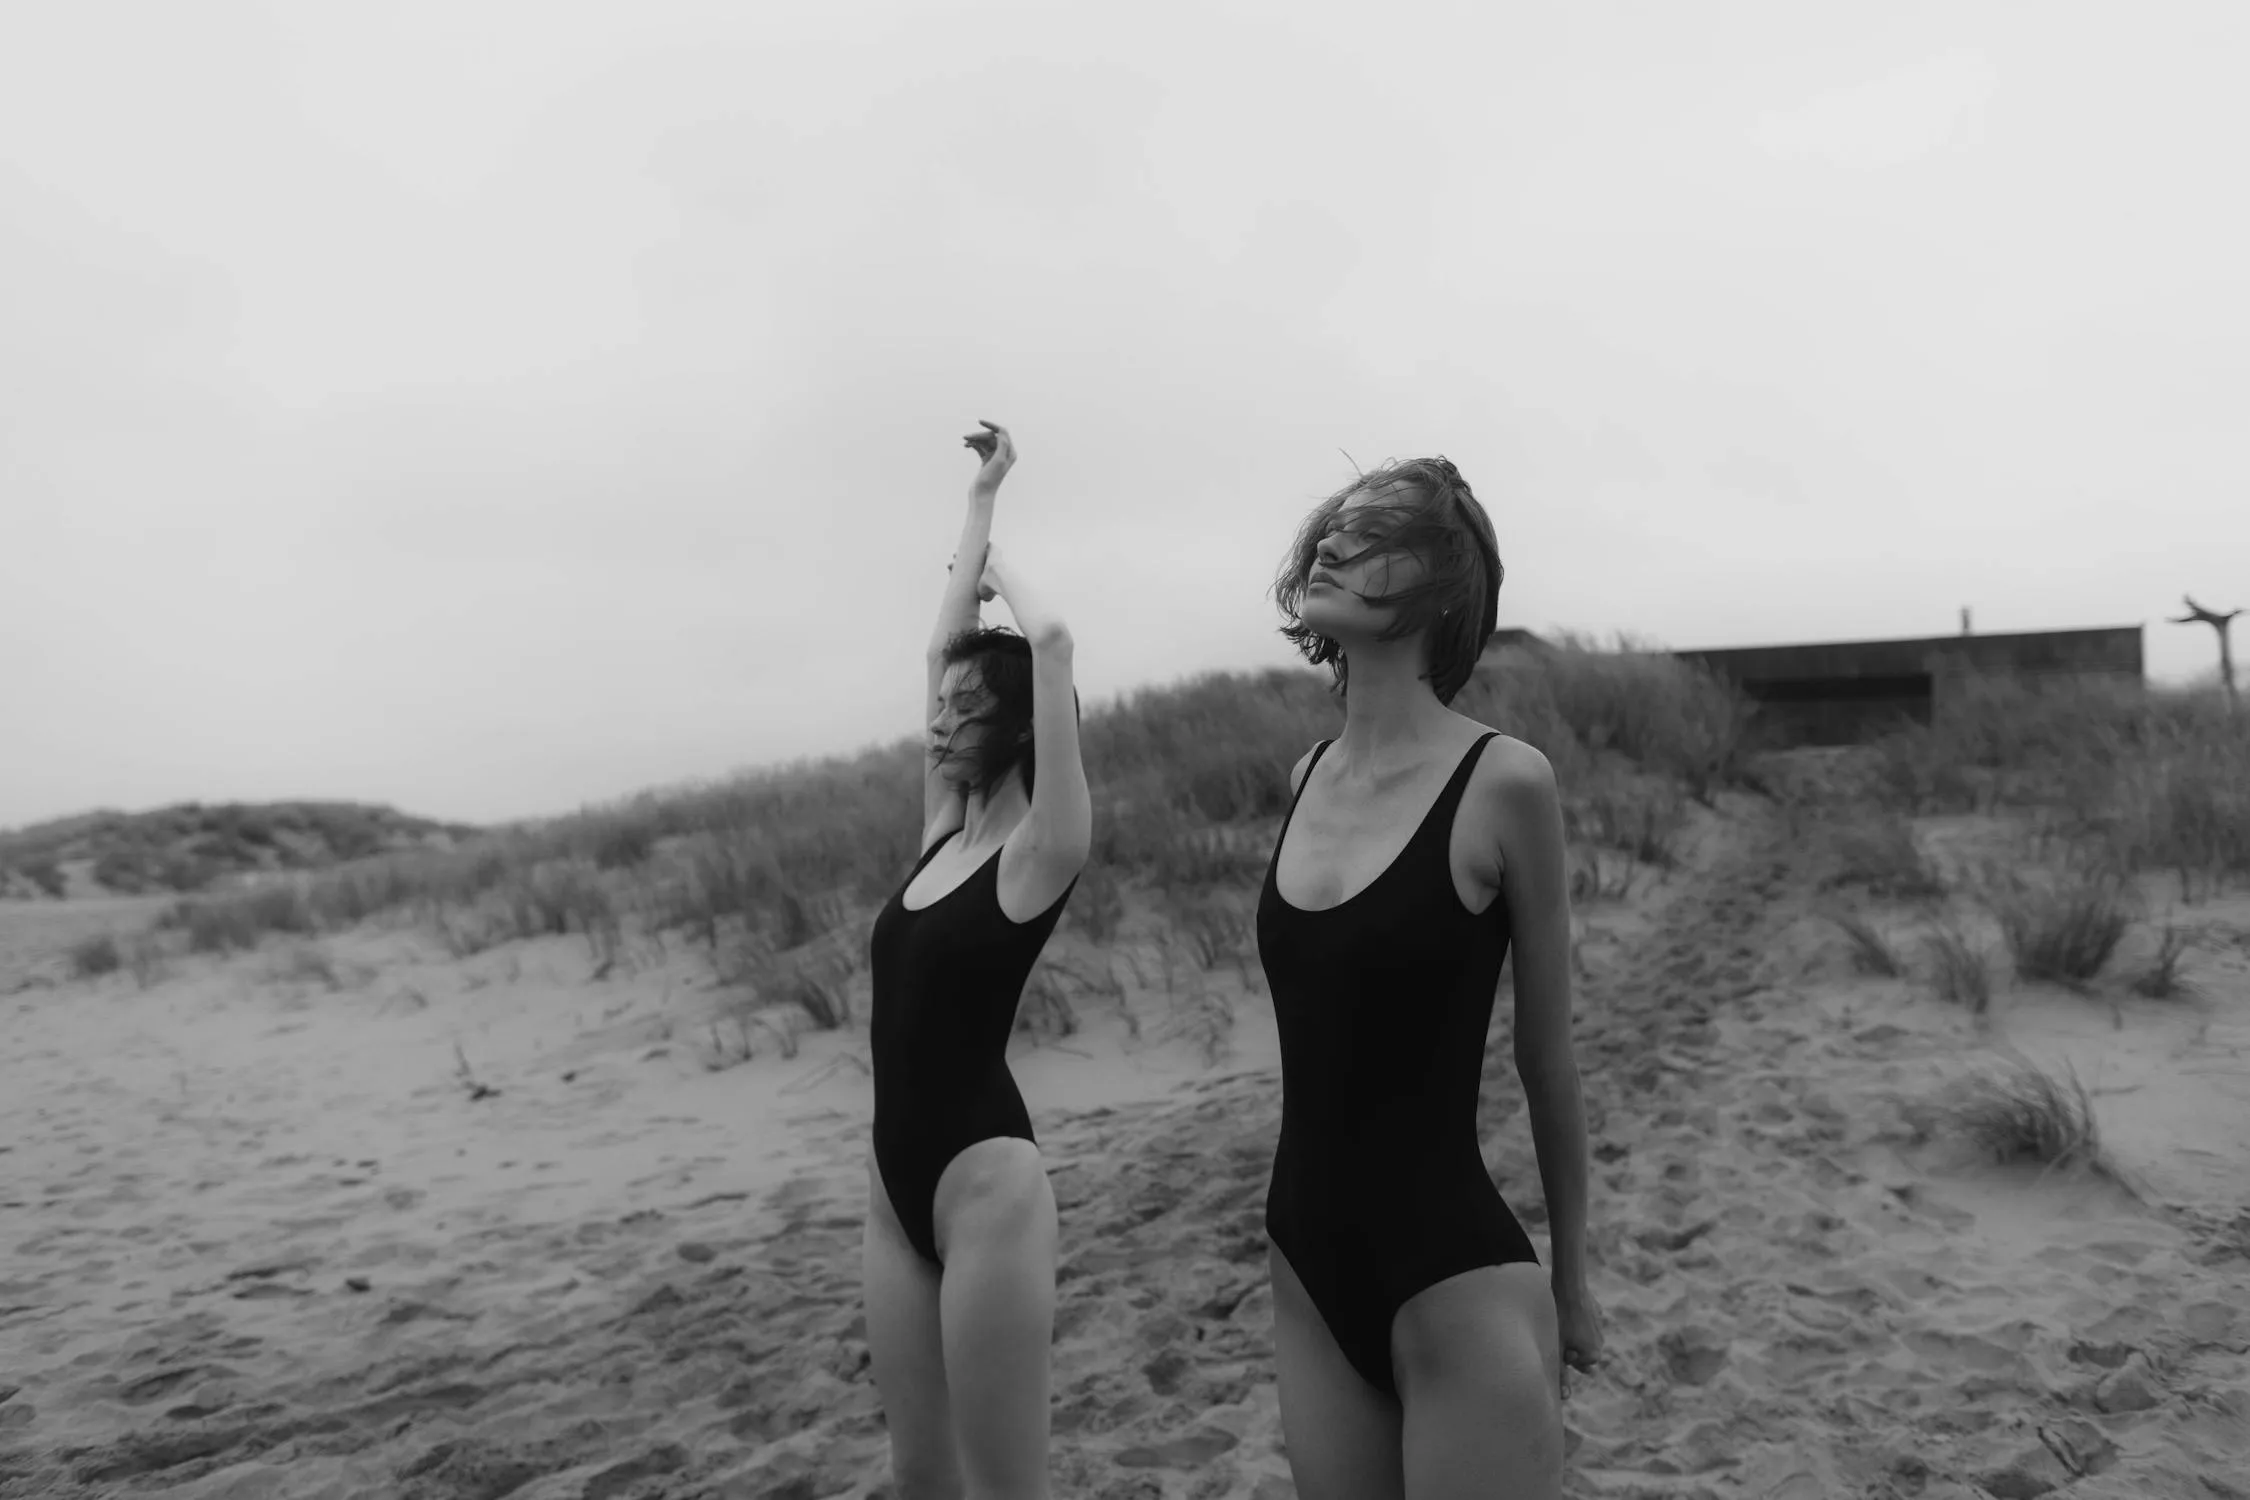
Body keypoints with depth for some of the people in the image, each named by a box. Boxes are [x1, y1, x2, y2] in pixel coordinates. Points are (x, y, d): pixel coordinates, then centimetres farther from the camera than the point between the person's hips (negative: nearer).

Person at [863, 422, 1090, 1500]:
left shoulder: (1042, 852, -9)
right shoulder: (944, 832, 9)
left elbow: (1050, 640, -20)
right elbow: (948, 647, 13)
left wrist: (1000, 565, 0)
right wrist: (980, 498, 19)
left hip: (983, 1176, -7)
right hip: (894, 1181, 7)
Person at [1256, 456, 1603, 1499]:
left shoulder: (1503, 780, -13)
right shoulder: (1307, 778, 3)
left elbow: (1546, 1059, -4)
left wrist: (1570, 1280, 6)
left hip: (1457, 1280, -5)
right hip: (1310, 1269, 6)